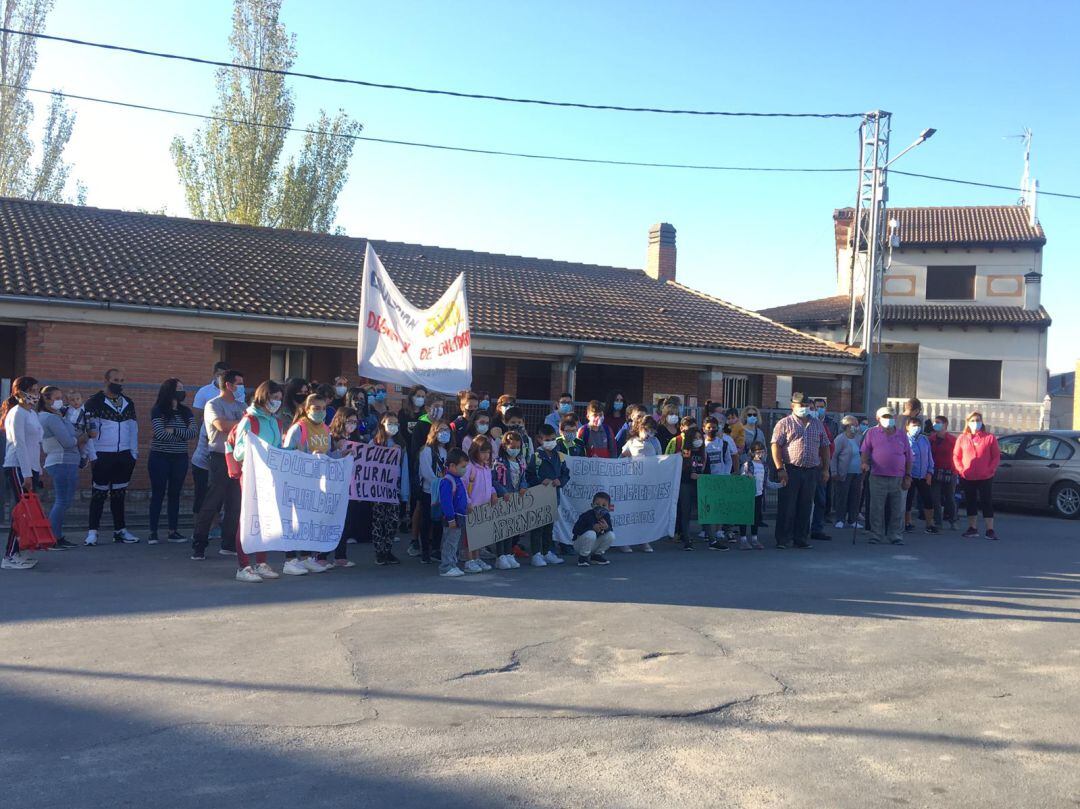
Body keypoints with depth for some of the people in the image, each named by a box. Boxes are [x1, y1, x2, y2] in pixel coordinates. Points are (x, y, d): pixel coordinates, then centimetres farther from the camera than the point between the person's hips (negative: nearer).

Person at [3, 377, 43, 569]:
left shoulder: (32, 413, 17)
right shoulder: (17, 413, -10)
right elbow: (19, 444, -15)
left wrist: (37, 470, 18)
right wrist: (26, 474, -19)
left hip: (30, 468, 9)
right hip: (17, 468, -9)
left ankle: (15, 552, 11)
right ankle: (9, 557, -7)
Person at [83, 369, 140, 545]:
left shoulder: (128, 403, 12)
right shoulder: (94, 402, -5)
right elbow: (87, 429, -8)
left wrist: (134, 453, 8)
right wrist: (92, 454, -15)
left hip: (124, 456, 5)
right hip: (102, 456, -5)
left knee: (119, 494, 12)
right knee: (100, 493, -2)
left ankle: (120, 530, 18)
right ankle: (93, 531, 5)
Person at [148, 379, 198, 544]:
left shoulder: (186, 411, 8)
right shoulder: (158, 411, -5)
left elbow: (194, 431, -6)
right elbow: (160, 433, -16)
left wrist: (174, 431, -16)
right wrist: (183, 435, -9)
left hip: (180, 459, 4)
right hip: (160, 457, -4)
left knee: (175, 494, 8)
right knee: (158, 494, 1)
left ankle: (173, 531, 14)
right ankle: (153, 532, 7)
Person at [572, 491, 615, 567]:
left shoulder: (606, 516, -6)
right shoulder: (587, 515, -23)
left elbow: (611, 529, -7)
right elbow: (575, 530, -26)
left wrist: (607, 528, -32)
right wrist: (592, 528, -35)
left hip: (595, 544, 5)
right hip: (579, 543, -5)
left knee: (611, 535, -12)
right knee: (590, 534, -34)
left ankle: (596, 556, 5)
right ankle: (583, 557, -14)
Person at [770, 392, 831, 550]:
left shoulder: (817, 425, 15)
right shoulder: (784, 423, 1)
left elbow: (825, 447, 18)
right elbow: (776, 446, -6)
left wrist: (825, 469, 10)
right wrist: (780, 469, -14)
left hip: (811, 472, 4)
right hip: (791, 471, -4)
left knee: (805, 507, 8)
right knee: (787, 507, -2)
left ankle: (801, 538, 17)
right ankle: (784, 539, 3)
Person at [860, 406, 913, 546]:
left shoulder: (901, 435, 11)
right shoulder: (872, 433, 7)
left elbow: (908, 457, 12)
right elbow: (865, 451, 5)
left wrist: (908, 476, 6)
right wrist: (865, 463, -14)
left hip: (898, 479, 2)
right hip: (878, 477, -2)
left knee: (896, 510, 6)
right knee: (877, 509, -1)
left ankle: (895, 536, 15)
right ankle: (876, 535, 6)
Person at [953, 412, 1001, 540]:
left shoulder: (990, 438, 0)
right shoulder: (962, 438, 5)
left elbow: (996, 456, 1)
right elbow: (956, 456, 6)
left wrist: (991, 469, -11)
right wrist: (961, 470, -6)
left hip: (985, 477, -2)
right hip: (967, 478, 2)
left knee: (987, 503, -1)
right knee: (970, 503, 10)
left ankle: (990, 530, 3)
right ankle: (972, 528, 19)